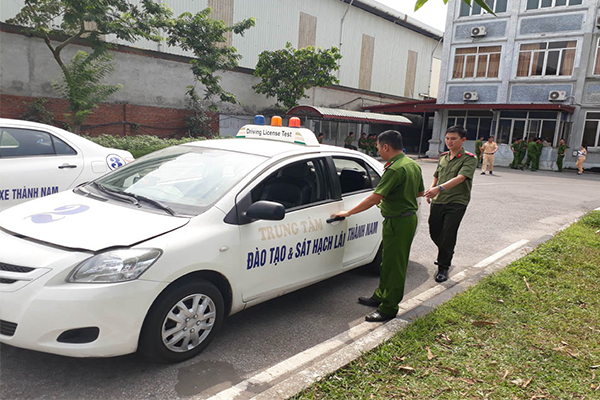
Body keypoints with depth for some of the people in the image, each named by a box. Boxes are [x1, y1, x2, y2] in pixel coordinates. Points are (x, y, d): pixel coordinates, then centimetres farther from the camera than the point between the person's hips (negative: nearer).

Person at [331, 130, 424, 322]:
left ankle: (389, 308, 10)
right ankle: (380, 296, 35)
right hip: (409, 217, 10)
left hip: (398, 222, -10)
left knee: (394, 265, -1)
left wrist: (348, 213, -18)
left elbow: (375, 198, -25)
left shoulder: (395, 169, -23)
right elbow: (420, 192, 20)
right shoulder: (413, 165, 9)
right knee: (388, 261, 21)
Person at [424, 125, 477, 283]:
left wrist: (440, 188, -39)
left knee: (448, 235, -7)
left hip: (456, 203, -6)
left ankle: (443, 267, 8)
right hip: (438, 201, 6)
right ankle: (445, 255, 40)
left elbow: (460, 178, -25)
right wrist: (431, 191, 5)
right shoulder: (443, 157, 11)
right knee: (434, 232, 13)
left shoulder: (469, 159, -9)